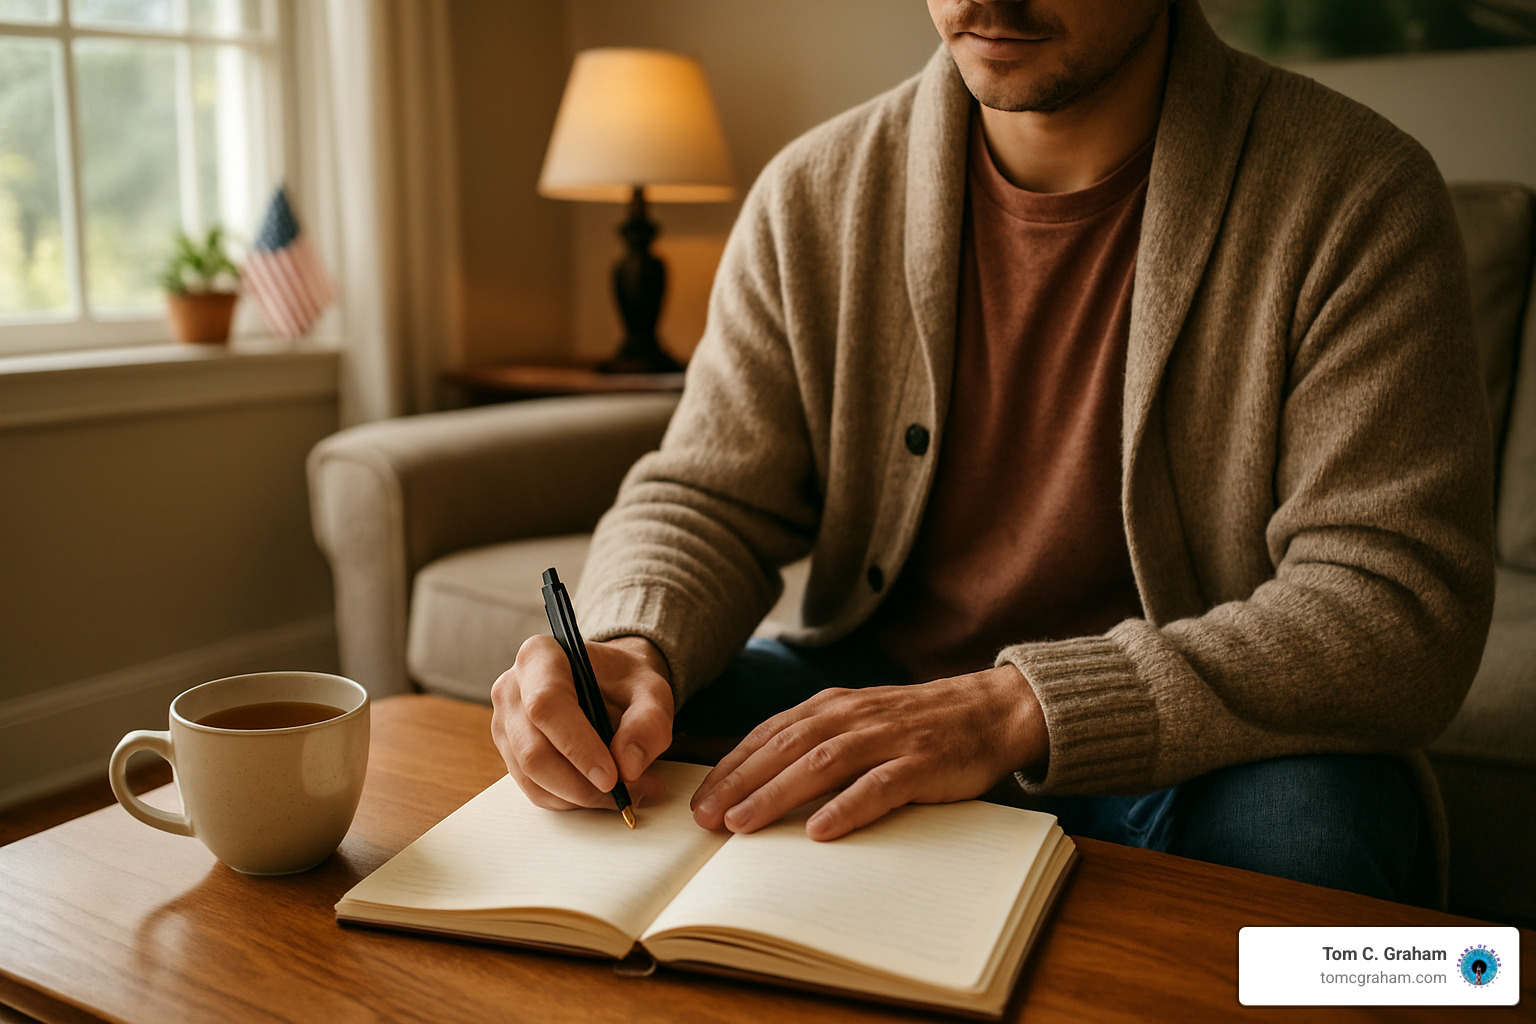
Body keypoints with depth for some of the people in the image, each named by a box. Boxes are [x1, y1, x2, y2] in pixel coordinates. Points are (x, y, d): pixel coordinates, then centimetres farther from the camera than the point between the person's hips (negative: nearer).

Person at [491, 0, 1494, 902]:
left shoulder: (1357, 199, -13)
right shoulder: (816, 194, -2)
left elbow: (1406, 606, -20)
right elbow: (703, 501, 1)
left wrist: (1021, 709, -32)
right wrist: (633, 650, -24)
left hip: (1182, 751, -1)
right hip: (869, 690, 3)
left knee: (1310, 816, -33)